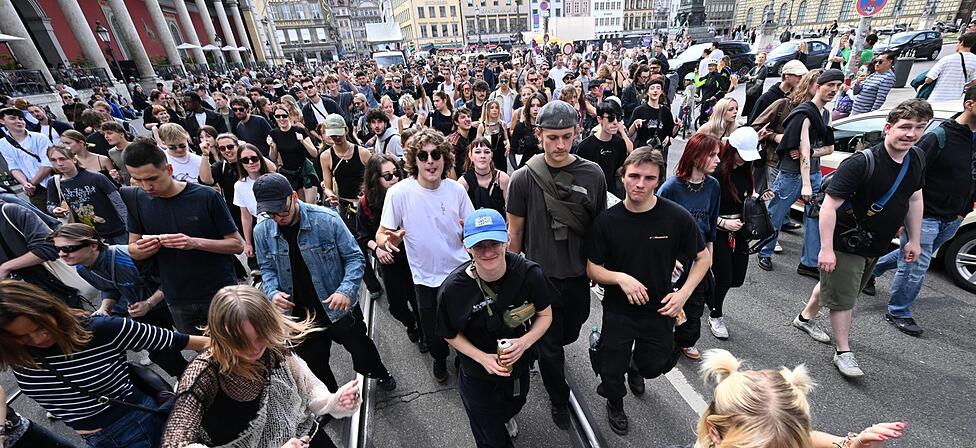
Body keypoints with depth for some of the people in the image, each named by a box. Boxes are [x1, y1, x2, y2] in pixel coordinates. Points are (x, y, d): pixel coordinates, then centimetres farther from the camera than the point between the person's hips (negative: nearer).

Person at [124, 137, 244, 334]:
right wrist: (142, 250, -13)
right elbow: (132, 250, 10)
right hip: (177, 301, 4)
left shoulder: (207, 197, -13)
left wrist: (195, 242, -24)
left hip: (220, 295, -3)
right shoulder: (137, 199, -1)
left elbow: (237, 245, -10)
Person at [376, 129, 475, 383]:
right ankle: (439, 359, 50)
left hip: (461, 272, 2)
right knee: (433, 333, 14)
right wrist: (388, 241, -32)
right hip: (426, 278, -1)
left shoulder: (456, 189, -9)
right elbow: (381, 234, -9)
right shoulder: (399, 192, -16)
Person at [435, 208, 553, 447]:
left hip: (519, 367, 3)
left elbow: (545, 315, -11)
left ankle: (505, 417, 74)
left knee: (513, 407, 37)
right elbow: (452, 335, -12)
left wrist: (525, 342, -28)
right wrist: (483, 358, -24)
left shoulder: (529, 273, -28)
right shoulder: (453, 289, -30)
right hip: (477, 377, -2)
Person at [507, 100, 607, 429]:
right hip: (541, 275, -3)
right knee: (549, 343, 14)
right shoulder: (524, 179, -14)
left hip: (578, 275, 3)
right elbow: (515, 234, -7)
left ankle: (541, 353, 58)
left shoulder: (592, 174, -8)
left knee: (570, 333, 24)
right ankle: (558, 398, 41)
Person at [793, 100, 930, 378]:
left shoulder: (917, 159, 0)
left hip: (876, 245, 8)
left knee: (833, 286, 23)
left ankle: (805, 318, 43)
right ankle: (843, 352, 17)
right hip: (846, 244, -8)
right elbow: (829, 205, -26)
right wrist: (826, 249, -28)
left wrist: (914, 239, 14)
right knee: (843, 298, 2)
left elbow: (914, 199, 13)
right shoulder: (860, 163, -25)